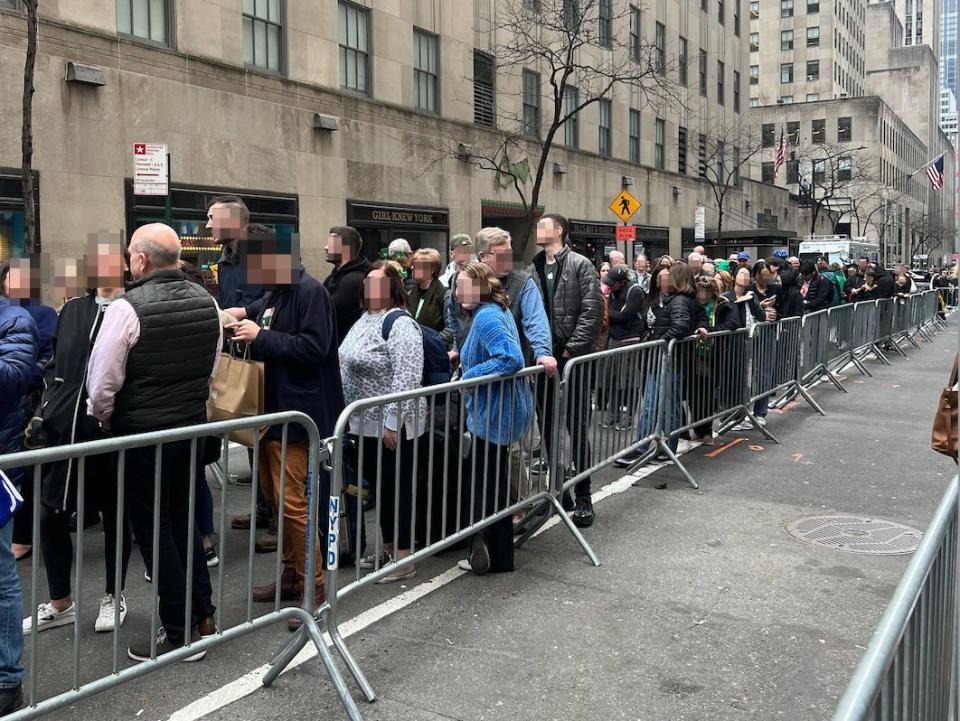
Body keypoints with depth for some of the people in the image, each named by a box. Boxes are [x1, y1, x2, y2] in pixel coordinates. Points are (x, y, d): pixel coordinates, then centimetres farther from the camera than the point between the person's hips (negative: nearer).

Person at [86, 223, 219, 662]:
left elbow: (103, 380, -14)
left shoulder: (128, 308, -19)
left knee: (153, 530, 5)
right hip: (194, 425, 6)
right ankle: (202, 616, 26)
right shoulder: (206, 302, 1)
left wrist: (104, 417, 5)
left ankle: (180, 634, 12)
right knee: (182, 520, 19)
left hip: (143, 433, -6)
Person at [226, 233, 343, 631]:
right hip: (271, 408, 10)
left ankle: (314, 586, 5)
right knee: (275, 495, 17)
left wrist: (261, 337, -19)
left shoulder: (310, 292, -16)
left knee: (291, 501, -7)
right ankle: (292, 575, 30)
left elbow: (313, 346, -24)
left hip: (295, 412, -10)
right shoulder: (276, 292, 11)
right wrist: (246, 315, 11)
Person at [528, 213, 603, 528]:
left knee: (576, 429, -1)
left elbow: (592, 310, -11)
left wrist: (571, 349, -14)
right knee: (547, 428, 11)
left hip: (573, 359, -5)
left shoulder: (580, 265, -4)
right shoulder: (532, 269, 11)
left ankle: (583, 497, 8)